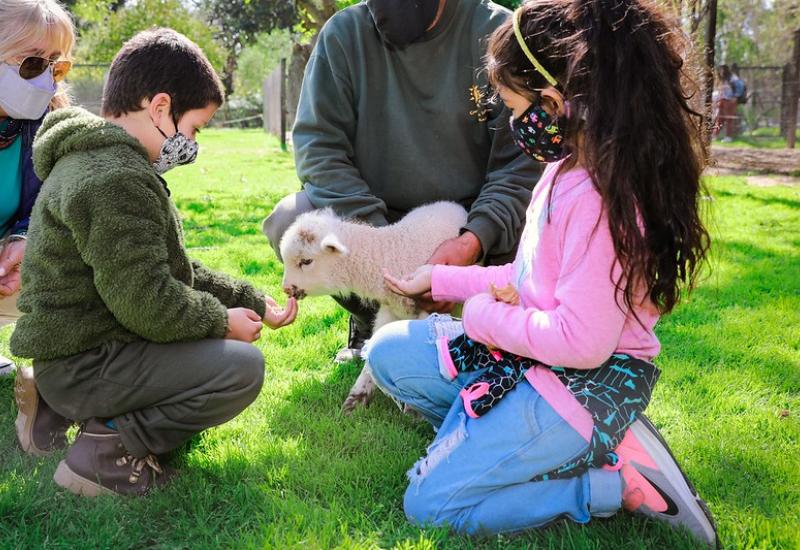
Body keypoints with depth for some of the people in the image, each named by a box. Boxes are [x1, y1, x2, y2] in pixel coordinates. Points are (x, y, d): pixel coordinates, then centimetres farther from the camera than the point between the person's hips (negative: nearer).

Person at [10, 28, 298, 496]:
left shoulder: (101, 162, 14)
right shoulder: (116, 181, -22)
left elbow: (173, 269, 18)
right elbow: (148, 303, -25)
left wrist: (252, 302, 14)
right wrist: (222, 320, -8)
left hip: (79, 347, 11)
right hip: (83, 364, -11)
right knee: (242, 367, -18)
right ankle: (107, 448, -11)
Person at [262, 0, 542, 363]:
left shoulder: (496, 30, -10)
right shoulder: (344, 33, -6)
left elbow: (523, 160, -12)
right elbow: (317, 143, -10)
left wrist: (475, 239, -29)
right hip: (374, 218, 1)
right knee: (288, 220, -23)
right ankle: (370, 317, 7)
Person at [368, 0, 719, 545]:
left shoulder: (598, 199, -27)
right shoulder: (568, 172, 3)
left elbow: (581, 342, -28)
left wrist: (485, 316, -13)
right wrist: (440, 279, 18)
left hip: (585, 384, -10)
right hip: (530, 355, 10)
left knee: (429, 502, -7)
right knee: (388, 352, 10)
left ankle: (621, 483, -4)